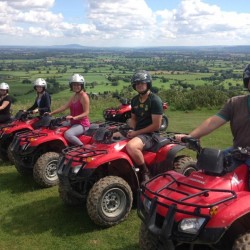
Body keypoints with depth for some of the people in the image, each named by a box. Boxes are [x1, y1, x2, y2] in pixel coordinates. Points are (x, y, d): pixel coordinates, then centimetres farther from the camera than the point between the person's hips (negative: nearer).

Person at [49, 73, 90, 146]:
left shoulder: (84, 96, -12)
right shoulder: (74, 96, 14)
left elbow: (86, 113, -18)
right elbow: (65, 106, 10)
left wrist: (74, 117, -32)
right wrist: (51, 113, 4)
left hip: (82, 124, -9)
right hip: (74, 123, 10)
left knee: (68, 134, -33)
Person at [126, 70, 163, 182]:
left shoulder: (155, 100, -13)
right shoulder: (135, 100, 12)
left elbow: (156, 126, -16)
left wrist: (136, 133, -15)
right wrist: (132, 130, 0)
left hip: (150, 134, -8)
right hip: (136, 132, 8)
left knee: (130, 147, -36)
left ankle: (145, 172, -13)